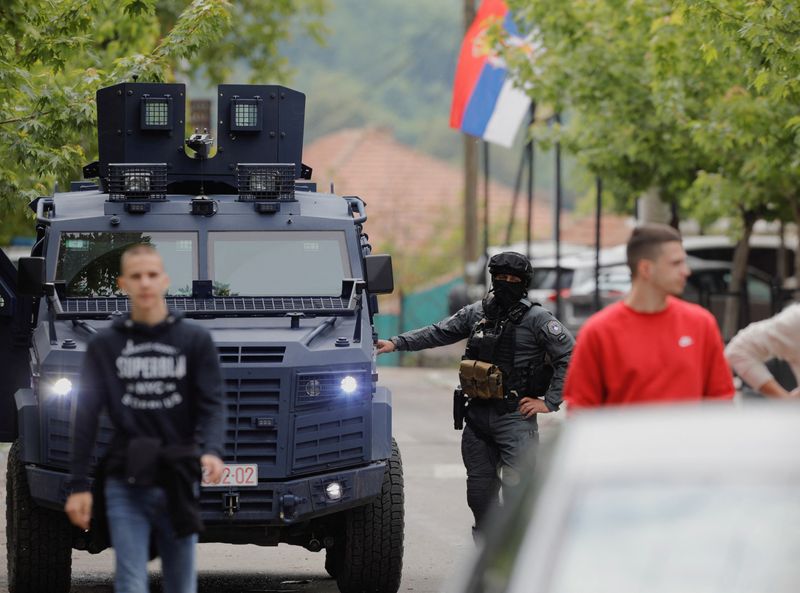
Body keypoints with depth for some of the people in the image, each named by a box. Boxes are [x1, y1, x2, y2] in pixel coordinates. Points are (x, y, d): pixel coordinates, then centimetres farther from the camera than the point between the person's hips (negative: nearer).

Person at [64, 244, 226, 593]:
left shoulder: (195, 340, 5)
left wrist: (213, 450, -23)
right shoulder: (104, 345, 5)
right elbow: (86, 416, 4)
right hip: (124, 484, -1)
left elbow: (212, 403, -2)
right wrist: (79, 485, -1)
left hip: (178, 482, 1)